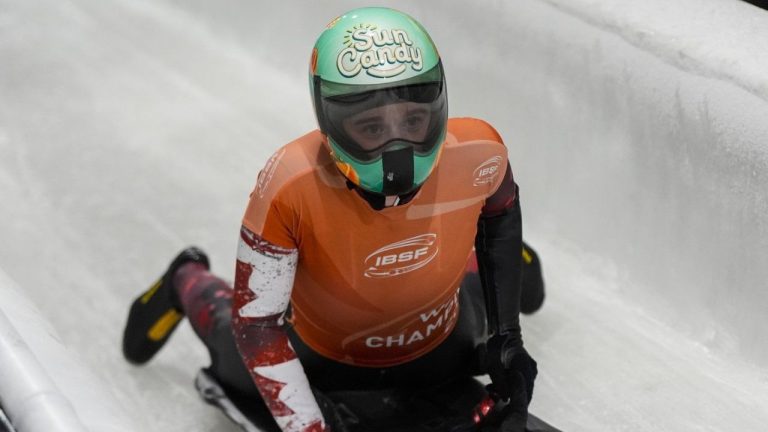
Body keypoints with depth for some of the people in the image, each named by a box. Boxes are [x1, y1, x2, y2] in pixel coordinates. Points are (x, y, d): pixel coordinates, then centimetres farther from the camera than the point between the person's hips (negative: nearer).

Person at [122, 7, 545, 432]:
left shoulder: (477, 153, -34)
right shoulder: (289, 185, -42)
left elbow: (499, 207, -8)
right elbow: (255, 322, -31)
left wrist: (506, 334, -10)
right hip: (324, 361, -1)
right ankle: (189, 284, 54)